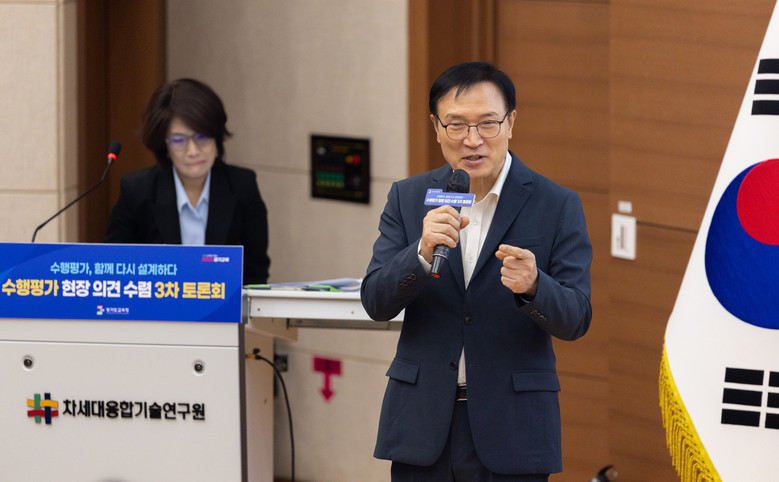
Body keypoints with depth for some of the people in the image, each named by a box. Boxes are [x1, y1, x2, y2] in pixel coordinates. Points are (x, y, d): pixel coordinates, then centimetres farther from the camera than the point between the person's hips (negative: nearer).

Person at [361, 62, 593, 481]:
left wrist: (532, 287, -26)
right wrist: (423, 252, -20)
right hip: (422, 425, 2)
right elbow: (376, 302, -2)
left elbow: (576, 320, -6)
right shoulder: (408, 198, 7)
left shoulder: (557, 206, -1)